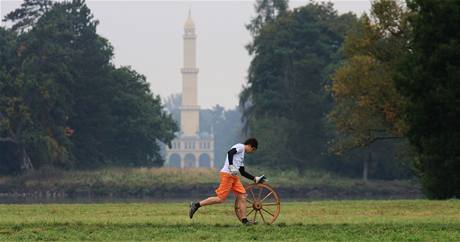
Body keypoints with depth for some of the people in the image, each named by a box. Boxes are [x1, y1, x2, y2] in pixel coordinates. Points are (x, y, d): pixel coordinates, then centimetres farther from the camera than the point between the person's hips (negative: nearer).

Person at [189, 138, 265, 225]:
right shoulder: (240, 146, 0)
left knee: (242, 196, 1)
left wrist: (255, 179, 30)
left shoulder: (242, 154, 28)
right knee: (221, 199, -12)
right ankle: (196, 205, -5)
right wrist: (231, 166, -30)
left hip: (234, 177, 10)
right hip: (227, 174, -10)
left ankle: (244, 220, 2)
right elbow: (230, 152, -20)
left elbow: (243, 172, 31)